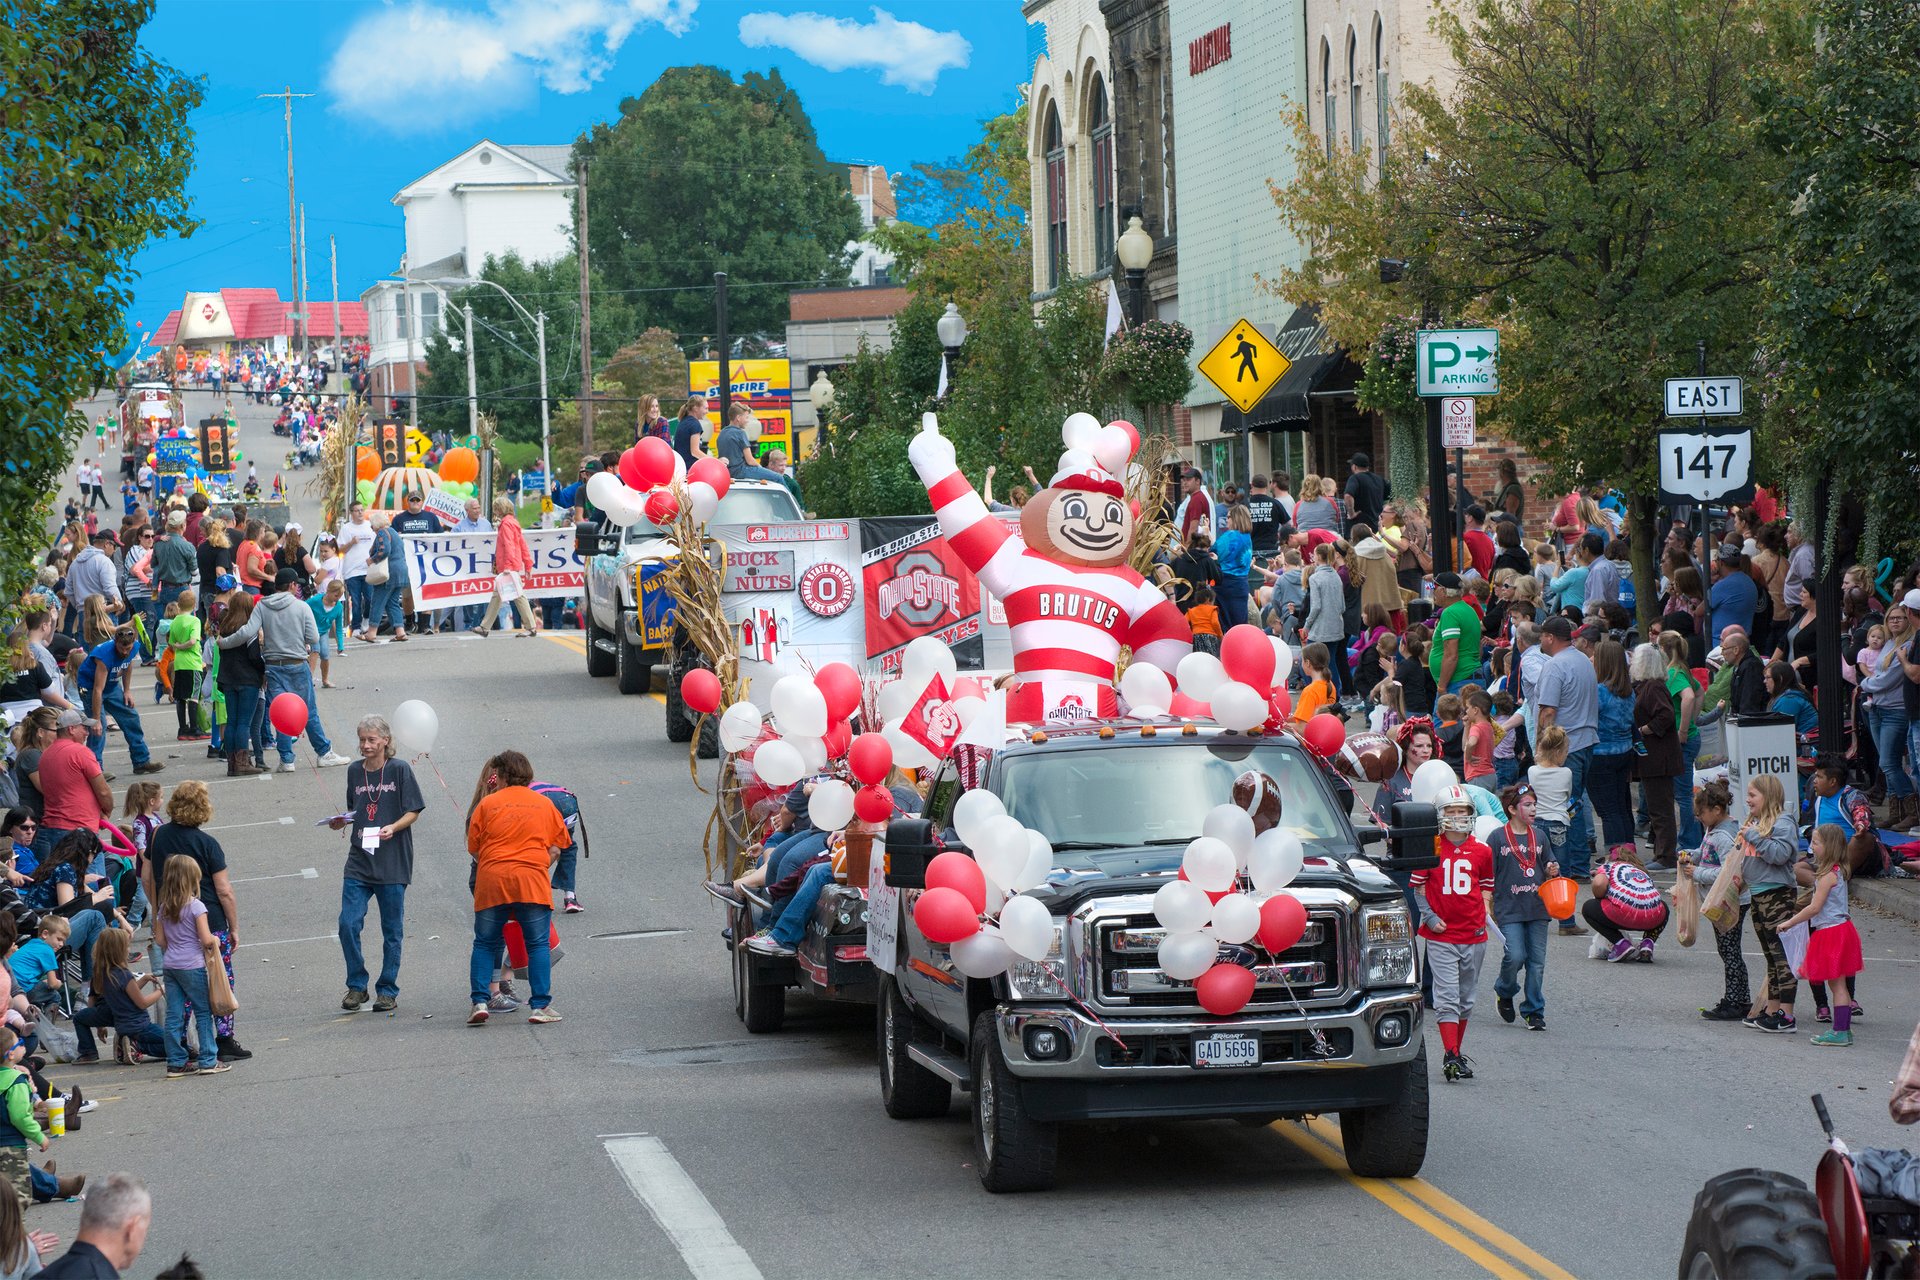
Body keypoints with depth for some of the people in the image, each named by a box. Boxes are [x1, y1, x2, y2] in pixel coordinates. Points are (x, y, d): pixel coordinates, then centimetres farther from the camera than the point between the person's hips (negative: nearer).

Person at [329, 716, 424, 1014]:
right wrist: (343, 821, -1)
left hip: (393, 861, -3)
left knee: (392, 930, 4)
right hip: (359, 861, 3)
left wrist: (393, 828, -20)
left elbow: (412, 812, -3)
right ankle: (356, 986, 7)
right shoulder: (354, 771, 8)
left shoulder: (399, 769, -4)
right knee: (348, 924, -8)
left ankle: (387, 990, 16)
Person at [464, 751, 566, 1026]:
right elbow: (555, 849, 11)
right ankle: (540, 1006, -1)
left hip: (491, 882, 0)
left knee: (485, 944, 10)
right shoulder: (545, 804, 9)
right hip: (532, 882, 0)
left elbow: (474, 849, 6)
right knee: (538, 944, 5)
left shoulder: (487, 804, 4)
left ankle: (480, 1002, 1)